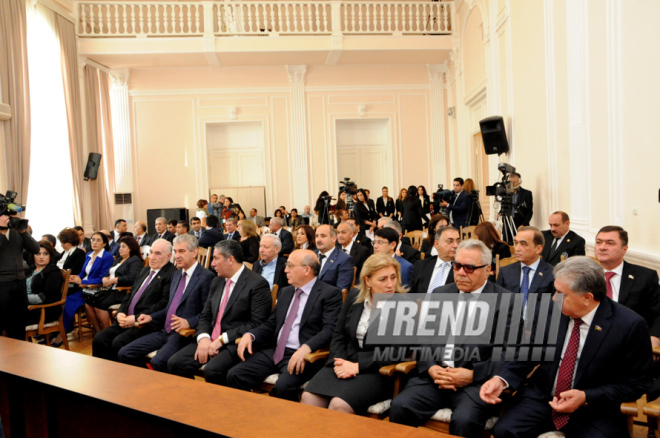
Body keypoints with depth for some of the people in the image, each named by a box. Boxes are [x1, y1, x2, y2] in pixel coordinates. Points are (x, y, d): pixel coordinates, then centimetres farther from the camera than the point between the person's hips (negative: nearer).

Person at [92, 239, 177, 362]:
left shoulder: (172, 275, -8)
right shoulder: (145, 270, 21)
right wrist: (120, 313, 4)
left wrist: (136, 318, -17)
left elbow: (164, 304, -17)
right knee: (99, 339, -9)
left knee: (119, 343, -26)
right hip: (126, 320, 8)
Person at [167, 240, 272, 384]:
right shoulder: (217, 282, 16)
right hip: (209, 340, 7)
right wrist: (203, 337, -6)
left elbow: (256, 324, -14)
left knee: (212, 370, -31)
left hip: (235, 344, -7)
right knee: (175, 363, -11)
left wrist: (222, 339, -15)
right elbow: (205, 316, 15)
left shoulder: (258, 284, -8)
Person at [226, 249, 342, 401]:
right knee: (234, 375, -10)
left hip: (302, 356, -6)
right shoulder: (286, 292, 19)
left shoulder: (330, 293, -4)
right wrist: (250, 335, 0)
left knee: (282, 387, -32)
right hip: (275, 351, 7)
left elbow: (330, 330, -15)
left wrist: (306, 348, -30)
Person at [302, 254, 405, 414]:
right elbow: (338, 334, 13)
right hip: (346, 362, 4)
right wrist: (339, 362, -6)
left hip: (378, 371, -4)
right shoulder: (354, 296, 9)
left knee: (339, 405, -29)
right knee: (308, 399, -21)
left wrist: (357, 366, -15)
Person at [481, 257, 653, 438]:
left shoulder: (630, 326, -15)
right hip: (541, 398, 2)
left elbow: (636, 383, -7)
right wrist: (501, 379, -13)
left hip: (593, 411, -2)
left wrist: (586, 397, -18)